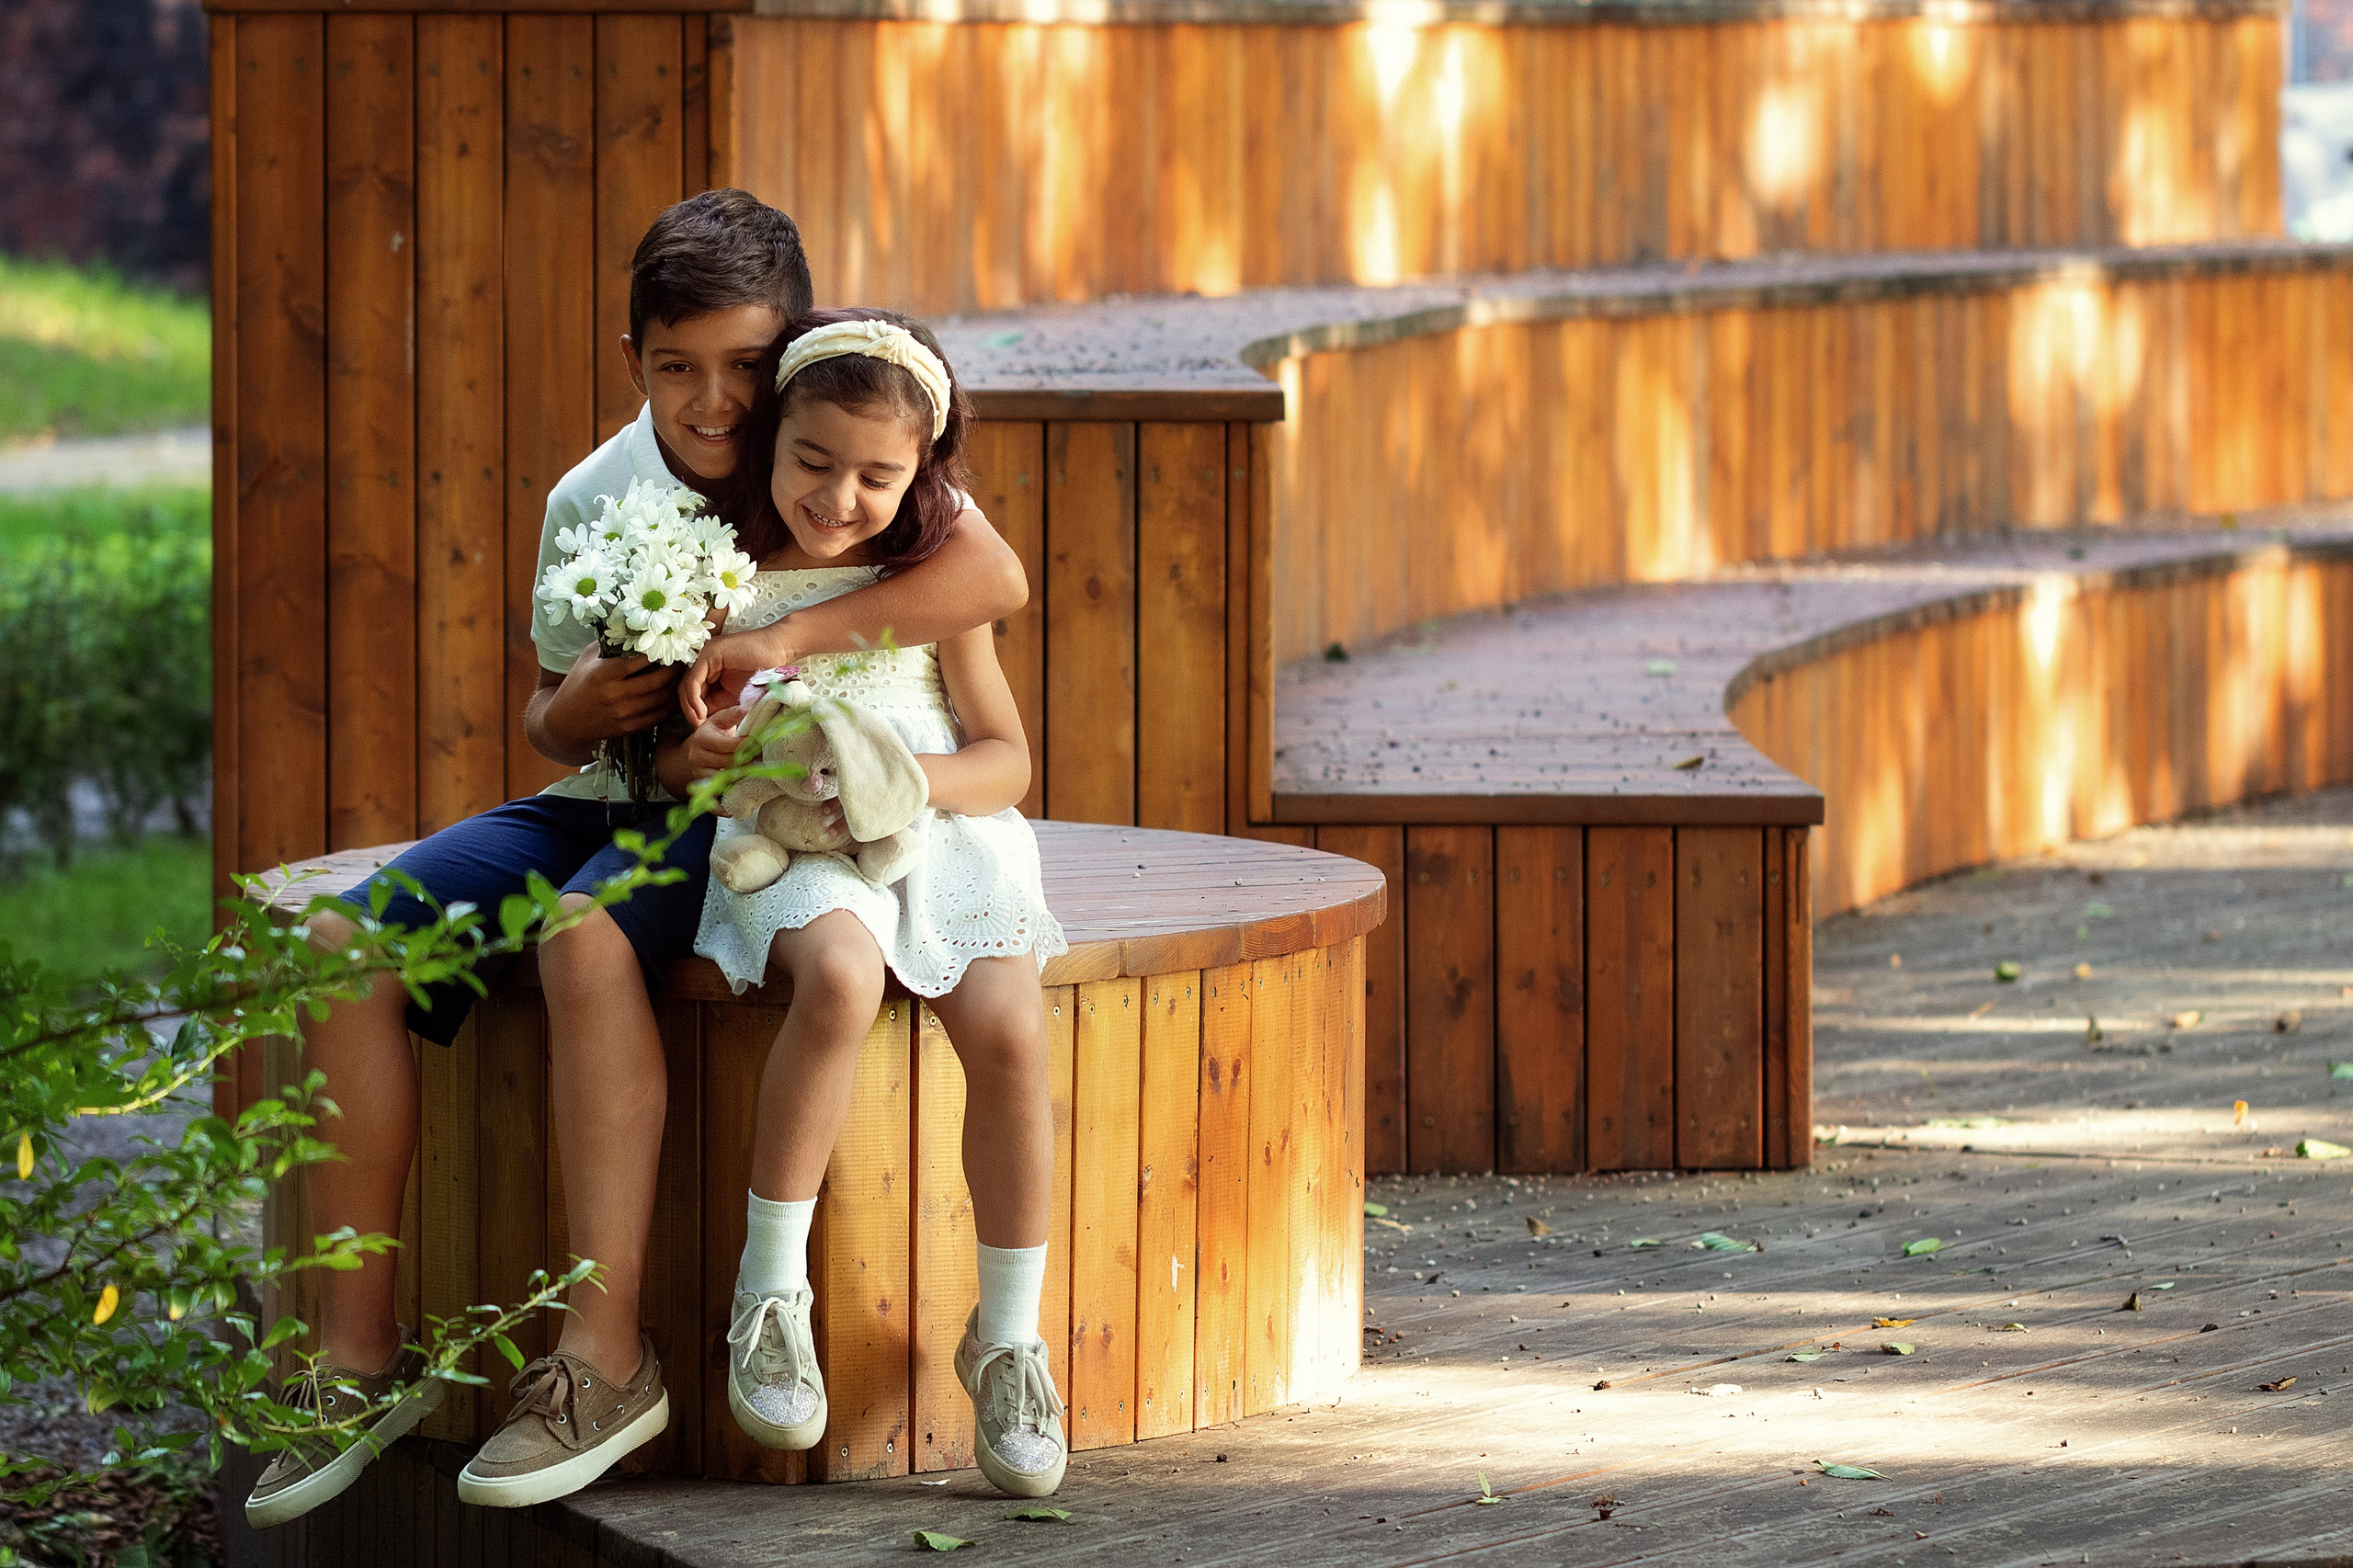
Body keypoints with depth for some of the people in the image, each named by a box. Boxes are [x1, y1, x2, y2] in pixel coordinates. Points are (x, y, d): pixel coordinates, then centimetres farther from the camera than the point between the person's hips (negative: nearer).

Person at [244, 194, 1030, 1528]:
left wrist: (785, 640, -32)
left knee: (586, 939, -36)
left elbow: (995, 576, -26)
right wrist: (578, 710, -9)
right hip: (617, 800, 6)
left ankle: (606, 1357, -33)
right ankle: (361, 1354, -8)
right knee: (347, 945, -13)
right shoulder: (595, 499, 7)